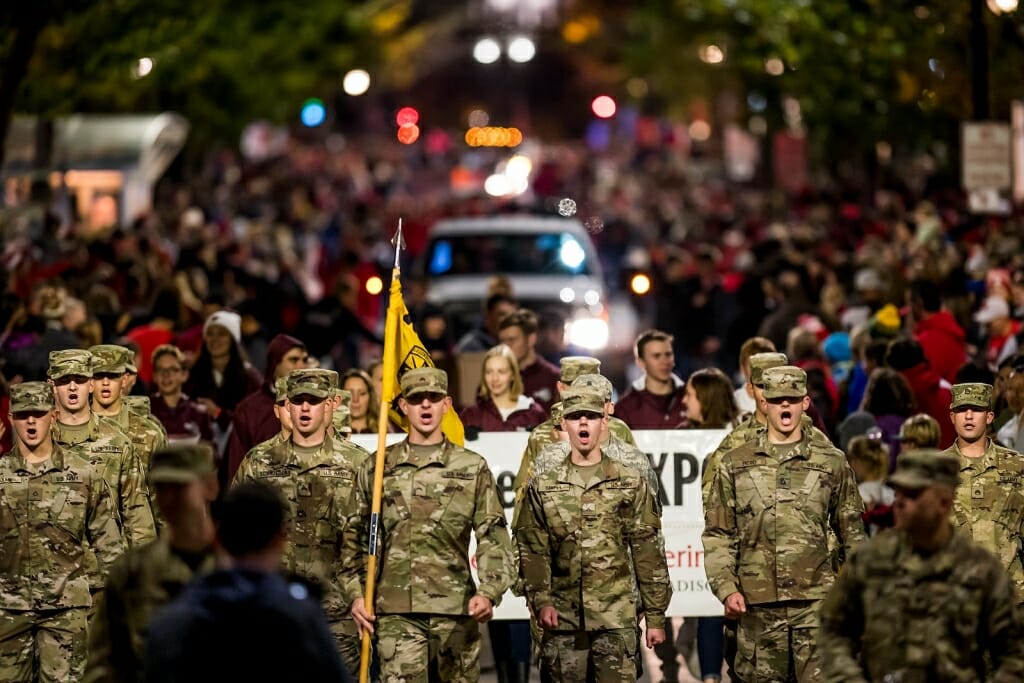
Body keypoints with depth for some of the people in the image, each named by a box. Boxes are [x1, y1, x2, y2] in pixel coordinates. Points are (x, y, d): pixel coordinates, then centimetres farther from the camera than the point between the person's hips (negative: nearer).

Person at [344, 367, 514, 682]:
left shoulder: (473, 468, 8)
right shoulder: (377, 468, 9)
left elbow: (494, 538, 4)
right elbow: (355, 537, 12)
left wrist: (489, 592, -9)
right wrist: (356, 594, 3)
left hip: (457, 609, 1)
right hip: (396, 611, -1)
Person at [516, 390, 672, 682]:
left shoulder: (631, 483, 6)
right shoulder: (542, 486, 8)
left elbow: (648, 552, 5)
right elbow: (532, 551, 3)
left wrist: (655, 616, 2)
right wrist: (540, 601, -11)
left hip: (617, 619, -1)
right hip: (562, 620, 1)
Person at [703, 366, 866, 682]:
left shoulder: (833, 463, 8)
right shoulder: (735, 464, 8)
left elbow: (852, 534, 12)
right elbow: (718, 536, 8)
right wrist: (726, 589, -5)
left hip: (818, 604, -1)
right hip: (758, 607, 1)